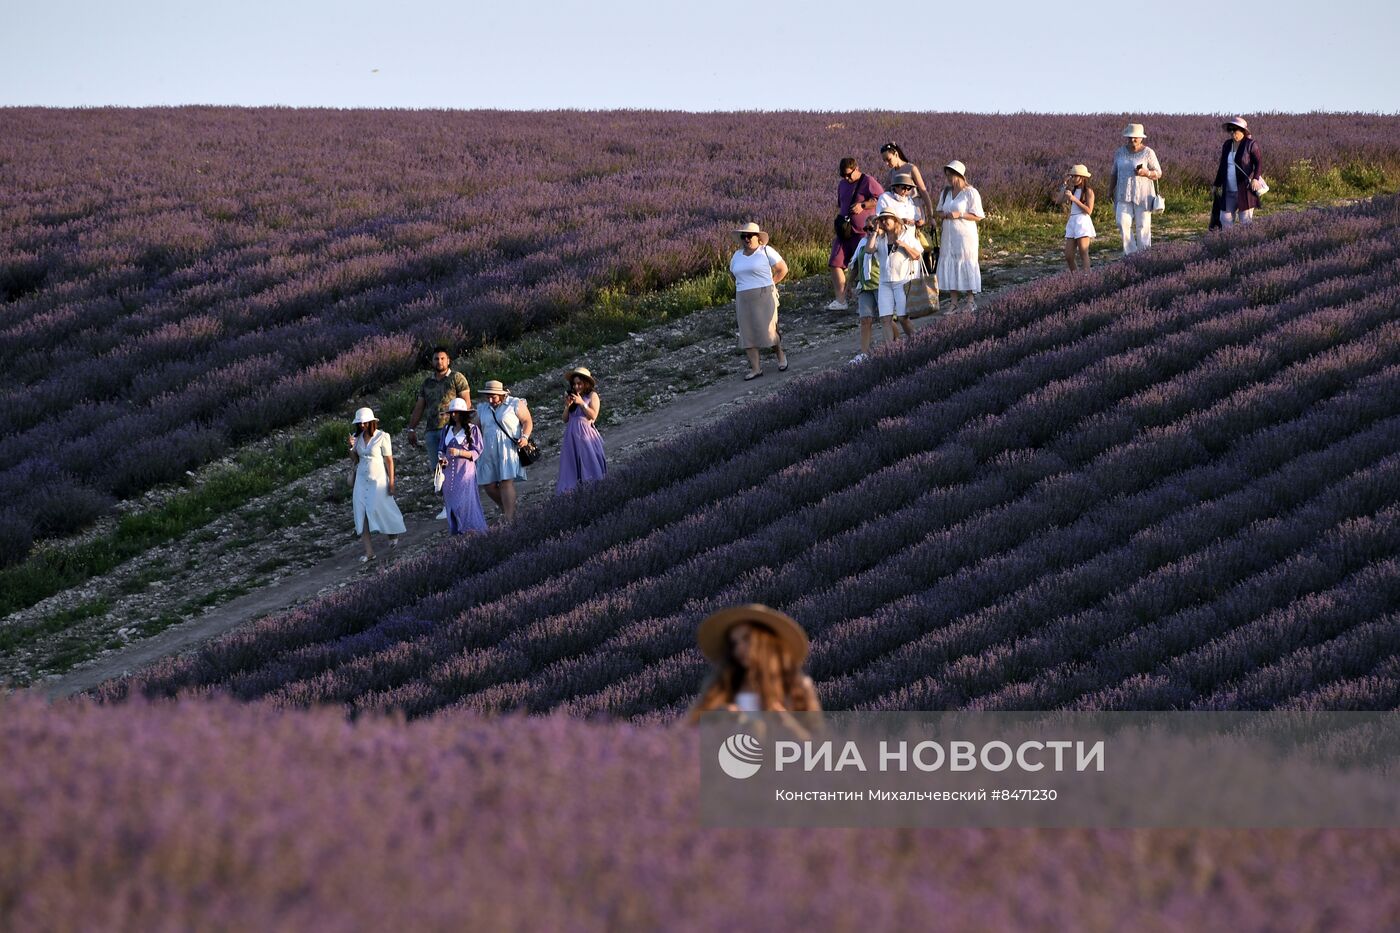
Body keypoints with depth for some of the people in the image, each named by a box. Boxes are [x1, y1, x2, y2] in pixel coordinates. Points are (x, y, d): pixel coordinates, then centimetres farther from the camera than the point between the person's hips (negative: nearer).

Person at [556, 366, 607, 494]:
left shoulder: (592, 396, 4)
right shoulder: (571, 397, 16)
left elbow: (593, 415, -6)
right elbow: (565, 419, 15)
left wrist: (582, 403, -10)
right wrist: (567, 406, -1)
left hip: (586, 434, -5)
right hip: (571, 435, 5)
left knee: (589, 464, -10)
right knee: (572, 467, -2)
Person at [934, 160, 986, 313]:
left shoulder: (970, 193, -8)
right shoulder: (946, 192, 12)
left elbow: (978, 217, -9)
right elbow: (937, 212, 19)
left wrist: (959, 215, -19)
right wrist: (942, 215, -5)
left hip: (965, 236, -6)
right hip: (949, 236, 6)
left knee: (966, 265, -2)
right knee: (948, 266, 2)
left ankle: (971, 301, 8)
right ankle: (954, 303, 7)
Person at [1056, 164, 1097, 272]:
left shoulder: (1088, 191, -4)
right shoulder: (1073, 191, 15)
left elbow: (1089, 210, -13)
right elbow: (1058, 201, 8)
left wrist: (1074, 199, -17)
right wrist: (1065, 185, 7)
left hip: (1083, 222, -7)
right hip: (1072, 222, 7)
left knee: (1083, 255, -7)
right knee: (1068, 256, 3)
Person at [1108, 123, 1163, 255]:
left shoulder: (1148, 153, -4)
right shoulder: (1120, 152, 7)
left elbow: (1158, 173, -2)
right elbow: (1114, 173, 15)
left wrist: (1146, 173, -21)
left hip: (1143, 194, -3)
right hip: (1124, 194, 3)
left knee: (1143, 226, 0)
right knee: (1123, 223, -13)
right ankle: (1130, 253, -6)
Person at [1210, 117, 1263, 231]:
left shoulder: (1251, 145, -5)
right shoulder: (1227, 145, 13)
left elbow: (1259, 164, -12)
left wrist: (1256, 178, -30)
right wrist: (1216, 185, 24)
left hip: (1245, 190, -6)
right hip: (1228, 191, 6)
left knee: (1246, 221, -4)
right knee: (1225, 220, 2)